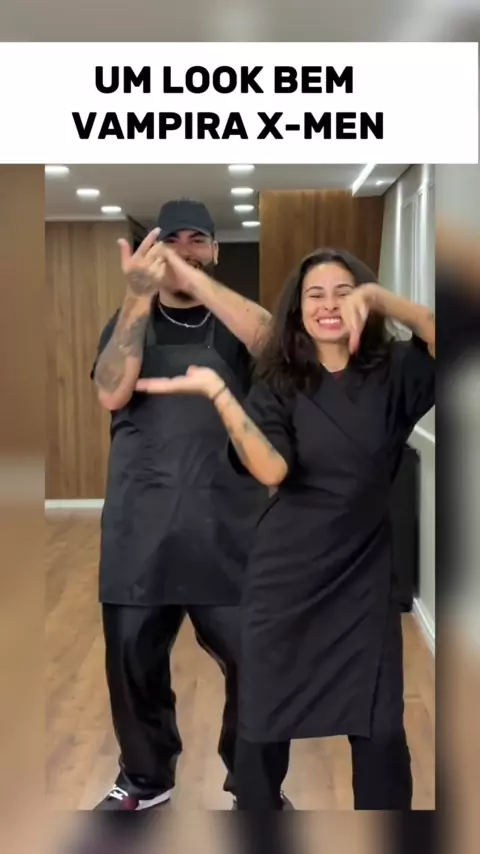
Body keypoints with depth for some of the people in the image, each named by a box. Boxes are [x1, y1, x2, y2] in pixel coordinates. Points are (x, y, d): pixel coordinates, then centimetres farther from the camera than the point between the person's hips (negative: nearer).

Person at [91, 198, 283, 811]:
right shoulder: (131, 319, 10)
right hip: (140, 525, 1)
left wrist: (190, 276, -24)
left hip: (230, 524, 0)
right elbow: (111, 394, -10)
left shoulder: (235, 320, 9)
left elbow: (273, 339, -17)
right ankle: (145, 778, 31)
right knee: (134, 658, 9)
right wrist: (140, 296, -20)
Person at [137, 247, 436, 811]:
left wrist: (381, 298, -31)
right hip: (287, 575, 0)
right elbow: (271, 470, -20)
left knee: (380, 729, 4)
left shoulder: (391, 374, -2)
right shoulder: (278, 386, -3)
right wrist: (215, 390, -27)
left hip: (364, 573, 0)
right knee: (265, 718, 9)